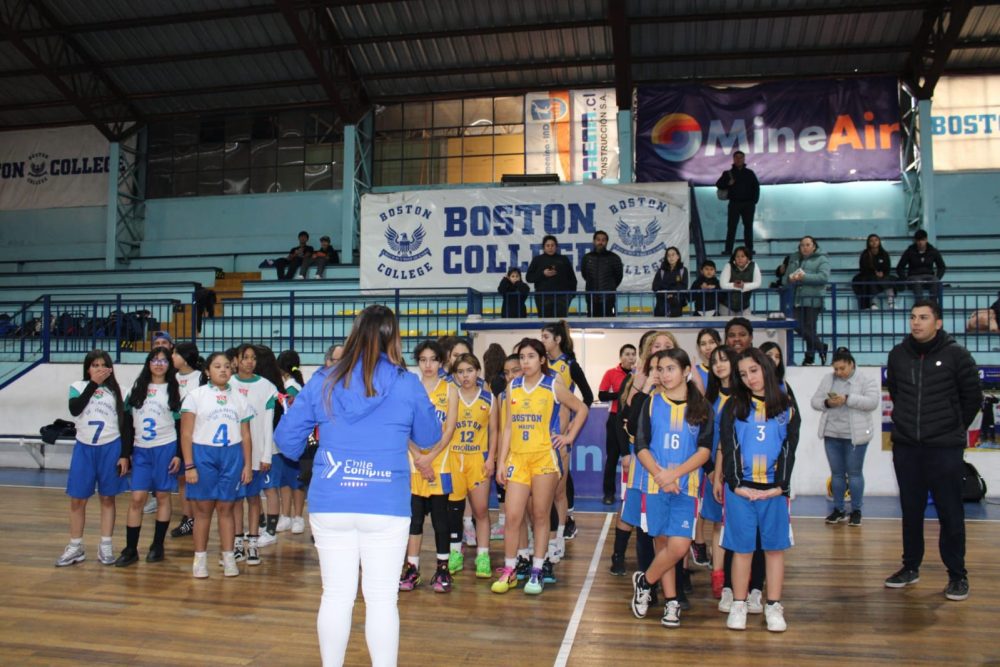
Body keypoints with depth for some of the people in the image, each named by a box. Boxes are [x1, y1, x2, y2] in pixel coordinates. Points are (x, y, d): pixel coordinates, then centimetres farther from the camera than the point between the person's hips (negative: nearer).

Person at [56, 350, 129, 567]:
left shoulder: (115, 390, 3)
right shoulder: (78, 387, 3)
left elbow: (124, 424, 3)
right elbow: (75, 409, -18)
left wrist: (125, 455, -3)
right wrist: (93, 384, -17)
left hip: (110, 448, 0)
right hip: (84, 448, 0)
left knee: (107, 498, 6)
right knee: (77, 499, 5)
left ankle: (106, 546, 13)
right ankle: (75, 547, 17)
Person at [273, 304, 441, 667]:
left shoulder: (323, 381, 0)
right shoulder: (407, 384, -4)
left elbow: (286, 438, 5)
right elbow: (429, 437, 10)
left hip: (329, 504, 2)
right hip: (385, 505, -2)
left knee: (336, 594, 13)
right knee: (382, 598, 6)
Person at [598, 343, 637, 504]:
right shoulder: (611, 373, -1)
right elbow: (602, 395, -5)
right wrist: (622, 393, -15)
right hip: (616, 419, -1)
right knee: (612, 456, 3)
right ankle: (609, 493, 11)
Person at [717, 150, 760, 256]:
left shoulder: (750, 173, 10)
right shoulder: (728, 173, 8)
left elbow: (756, 187, 11)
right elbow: (718, 184, 7)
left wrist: (754, 200, 2)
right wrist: (728, 184, -12)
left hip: (748, 204, 1)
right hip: (734, 203, -1)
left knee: (748, 226, 3)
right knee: (731, 227, -5)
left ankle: (749, 249, 6)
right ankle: (728, 250, -6)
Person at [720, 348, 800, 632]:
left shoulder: (786, 407, 6)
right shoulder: (733, 407, 4)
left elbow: (789, 447, 2)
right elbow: (727, 447, -1)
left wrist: (780, 485, -8)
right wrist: (736, 484, -10)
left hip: (774, 488, 1)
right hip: (740, 488, -1)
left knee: (775, 546, 6)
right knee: (742, 548, 4)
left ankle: (773, 607, 15)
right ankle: (738, 606, 13)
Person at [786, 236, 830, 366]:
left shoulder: (821, 259, 1)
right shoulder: (795, 259, 17)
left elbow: (824, 277, -13)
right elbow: (788, 276, 14)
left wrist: (804, 277, -19)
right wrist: (793, 279, -10)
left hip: (814, 299, -5)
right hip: (798, 299, 5)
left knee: (809, 328, -6)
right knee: (799, 327, 3)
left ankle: (810, 357, 10)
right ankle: (821, 347, 22)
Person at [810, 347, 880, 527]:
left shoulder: (866, 381, -5)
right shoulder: (827, 380, 8)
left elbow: (873, 402, -17)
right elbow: (814, 401, 7)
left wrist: (847, 399, -24)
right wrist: (827, 403, -14)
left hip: (855, 435, -4)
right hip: (832, 434, 4)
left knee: (854, 473, 3)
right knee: (836, 473, 10)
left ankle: (856, 510, 15)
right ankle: (839, 510, 20)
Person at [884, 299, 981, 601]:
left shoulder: (956, 355, -7)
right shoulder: (898, 355, 2)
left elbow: (973, 397, 2)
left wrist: (954, 428, 9)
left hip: (945, 448, -3)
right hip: (905, 446, 3)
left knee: (951, 513, 2)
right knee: (910, 511, 13)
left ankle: (957, 574, 14)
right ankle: (911, 567, 25)